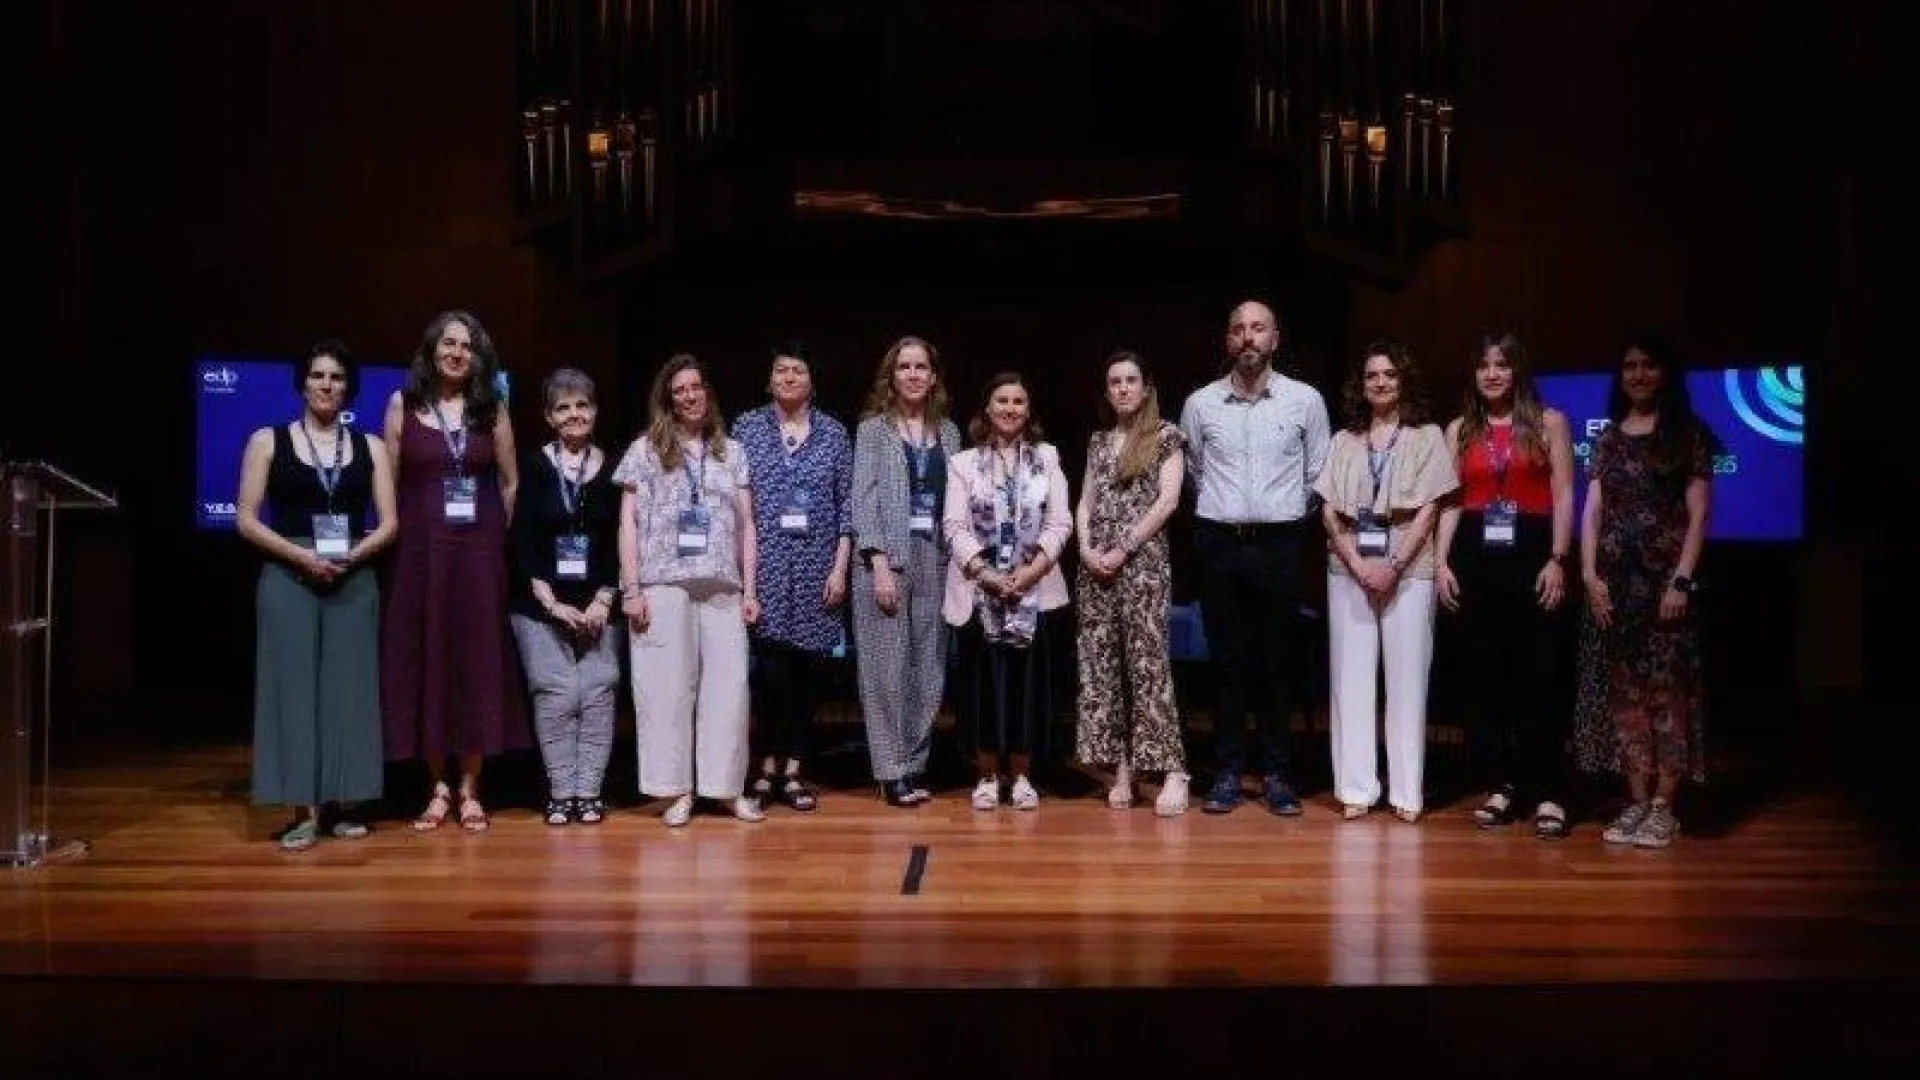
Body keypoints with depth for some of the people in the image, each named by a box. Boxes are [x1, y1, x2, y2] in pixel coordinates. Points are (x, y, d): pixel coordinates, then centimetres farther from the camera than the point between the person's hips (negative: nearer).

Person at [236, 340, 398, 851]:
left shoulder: (370, 447, 9)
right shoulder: (268, 441, 4)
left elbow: (388, 522, 6)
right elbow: (246, 519, -1)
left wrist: (354, 554, -12)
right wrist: (301, 555, -13)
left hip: (354, 580, 2)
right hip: (288, 578, -2)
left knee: (348, 688, 1)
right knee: (293, 686, -4)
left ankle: (340, 805, 9)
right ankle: (304, 811, -1)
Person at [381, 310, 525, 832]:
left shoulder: (491, 408, 7)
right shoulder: (403, 403, 4)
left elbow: (511, 482, 11)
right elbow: (388, 482, 4)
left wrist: (502, 536, 5)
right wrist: (396, 536, -2)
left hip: (479, 551, 1)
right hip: (420, 550, -1)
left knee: (477, 660, 2)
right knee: (426, 661, 2)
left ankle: (470, 789, 11)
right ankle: (438, 788, 12)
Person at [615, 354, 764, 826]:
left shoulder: (732, 452, 15)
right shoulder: (646, 450, 8)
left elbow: (746, 525, 13)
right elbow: (628, 523, 4)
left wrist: (750, 590, 6)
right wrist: (631, 589, -5)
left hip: (723, 587, 2)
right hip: (663, 585, -2)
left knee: (727, 685, -1)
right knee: (668, 686, -1)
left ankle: (728, 786, 8)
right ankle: (678, 790, 6)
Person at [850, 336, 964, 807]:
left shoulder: (948, 432, 13)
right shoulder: (873, 429, 3)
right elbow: (863, 499, -4)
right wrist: (879, 564, -13)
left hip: (935, 560, 4)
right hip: (886, 558, -3)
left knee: (927, 668, 4)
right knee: (887, 668, -3)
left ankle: (915, 764, 12)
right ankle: (892, 772, 3)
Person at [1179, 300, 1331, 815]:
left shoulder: (1305, 400, 0)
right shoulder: (1200, 403, 2)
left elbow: (1318, 475, 9)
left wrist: (1288, 517, 12)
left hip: (1279, 543, -1)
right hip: (1219, 544, 1)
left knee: (1276, 661, 4)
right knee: (1227, 661, 5)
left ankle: (1277, 773, 14)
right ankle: (1228, 772, 12)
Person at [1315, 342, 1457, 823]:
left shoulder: (1427, 436, 6)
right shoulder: (1344, 441, 12)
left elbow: (1428, 510, -2)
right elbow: (1329, 512, 5)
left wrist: (1393, 566, -12)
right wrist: (1360, 566, -8)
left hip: (1408, 569, -2)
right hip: (1349, 568, 2)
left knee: (1407, 678, -1)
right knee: (1351, 676, 1)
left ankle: (1407, 791, 5)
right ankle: (1356, 788, 6)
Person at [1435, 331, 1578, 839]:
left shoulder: (1549, 422, 6)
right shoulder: (1460, 430, 13)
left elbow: (1564, 496, 1)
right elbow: (1451, 501, 11)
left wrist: (1557, 560, -8)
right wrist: (1442, 562, 2)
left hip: (1531, 551, -3)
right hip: (1475, 555, 3)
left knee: (1538, 675, -4)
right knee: (1482, 675, 5)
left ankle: (1548, 794, 2)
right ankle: (1499, 786, 13)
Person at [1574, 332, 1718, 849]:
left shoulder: (1688, 434, 3)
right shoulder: (1609, 437, 13)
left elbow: (1698, 514, -3)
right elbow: (1592, 510, 9)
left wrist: (1682, 579, -12)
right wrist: (1589, 573, -1)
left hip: (1666, 578, -4)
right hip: (1614, 580, 4)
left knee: (1666, 689, -3)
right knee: (1623, 691, 4)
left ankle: (1663, 806, 3)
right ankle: (1637, 801, 11)